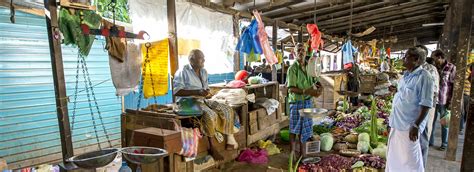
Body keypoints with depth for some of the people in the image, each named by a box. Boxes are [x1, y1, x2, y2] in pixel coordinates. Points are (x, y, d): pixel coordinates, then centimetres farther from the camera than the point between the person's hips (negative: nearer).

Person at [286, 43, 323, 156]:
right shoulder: (292, 68, -12)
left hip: (307, 102, 6)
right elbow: (291, 88, -18)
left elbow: (314, 81, 14)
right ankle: (292, 153, 16)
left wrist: (318, 87, -8)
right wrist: (306, 91, -27)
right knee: (294, 129, 3)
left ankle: (302, 152, 28)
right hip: (296, 102, -6)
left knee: (304, 128, 14)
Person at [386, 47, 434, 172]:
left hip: (409, 125, -8)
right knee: (394, 155, 20)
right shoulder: (406, 75, 10)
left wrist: (416, 125, -21)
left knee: (409, 158, 4)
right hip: (397, 122, 8)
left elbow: (426, 104, -17)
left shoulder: (423, 77, -14)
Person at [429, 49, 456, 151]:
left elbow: (455, 86, -9)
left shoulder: (451, 68, -8)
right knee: (431, 121, 11)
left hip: (444, 101, -4)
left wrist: (451, 102, -11)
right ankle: (430, 141, 24)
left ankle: (444, 143, 24)